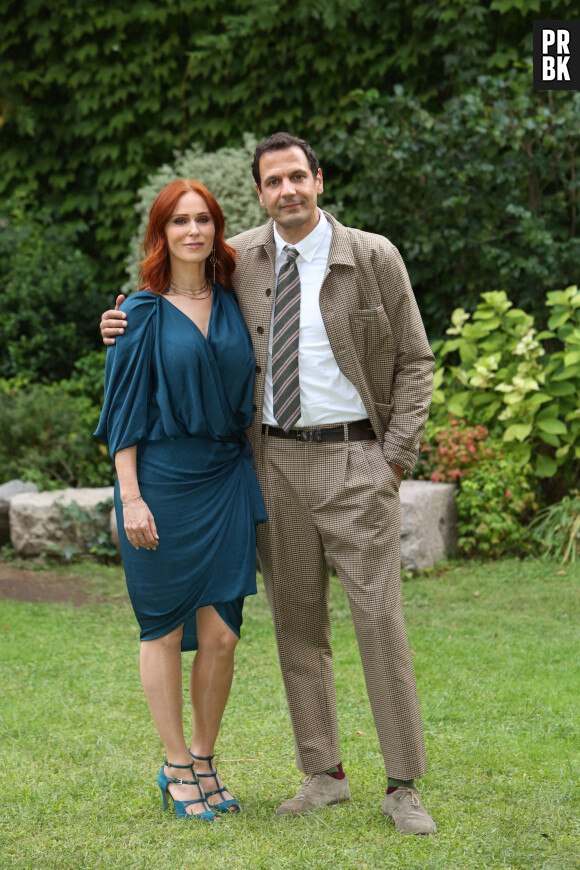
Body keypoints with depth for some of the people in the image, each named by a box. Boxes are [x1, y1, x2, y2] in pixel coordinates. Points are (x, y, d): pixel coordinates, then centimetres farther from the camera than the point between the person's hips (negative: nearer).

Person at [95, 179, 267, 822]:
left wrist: (253, 478, 12)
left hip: (225, 482, 4)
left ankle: (203, 762, 17)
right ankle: (176, 769, 15)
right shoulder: (144, 313, -2)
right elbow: (125, 407, -4)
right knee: (165, 628, 4)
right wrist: (130, 496, -12)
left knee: (220, 632, 2)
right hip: (163, 480, -4)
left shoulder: (233, 305, 10)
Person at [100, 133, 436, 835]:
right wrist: (130, 329, 4)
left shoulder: (374, 259, -3)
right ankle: (323, 774, 20)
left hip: (356, 462, -3)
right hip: (276, 461, 4)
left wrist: (395, 460, -7)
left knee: (379, 621, -5)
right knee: (297, 626, 8)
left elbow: (414, 363, 1)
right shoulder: (241, 260, 5)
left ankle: (403, 789, 2)